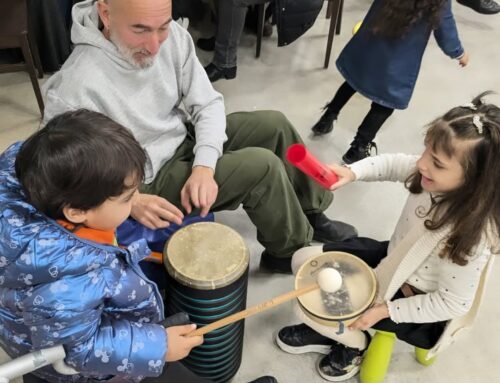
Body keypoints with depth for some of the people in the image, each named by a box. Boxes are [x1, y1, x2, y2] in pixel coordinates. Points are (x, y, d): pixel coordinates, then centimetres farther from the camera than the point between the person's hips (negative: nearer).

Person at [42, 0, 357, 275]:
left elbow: (208, 104, -7)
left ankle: (312, 215, 23)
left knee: (274, 125, 2)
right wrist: (130, 200, -32)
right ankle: (293, 251, 8)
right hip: (149, 179, -6)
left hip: (185, 136, 7)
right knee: (262, 166, -19)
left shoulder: (172, 35, -15)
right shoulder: (76, 88, -32)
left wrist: (204, 165, -22)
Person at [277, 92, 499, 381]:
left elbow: (452, 304, -25)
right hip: (392, 258, 7)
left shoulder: (471, 237, -37)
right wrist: (351, 172, -19)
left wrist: (384, 310, -22)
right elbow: (393, 164, 0)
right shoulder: (435, 177, -20)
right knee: (304, 260, 6)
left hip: (411, 297, -7)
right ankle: (333, 329, 26)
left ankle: (354, 345, 22)